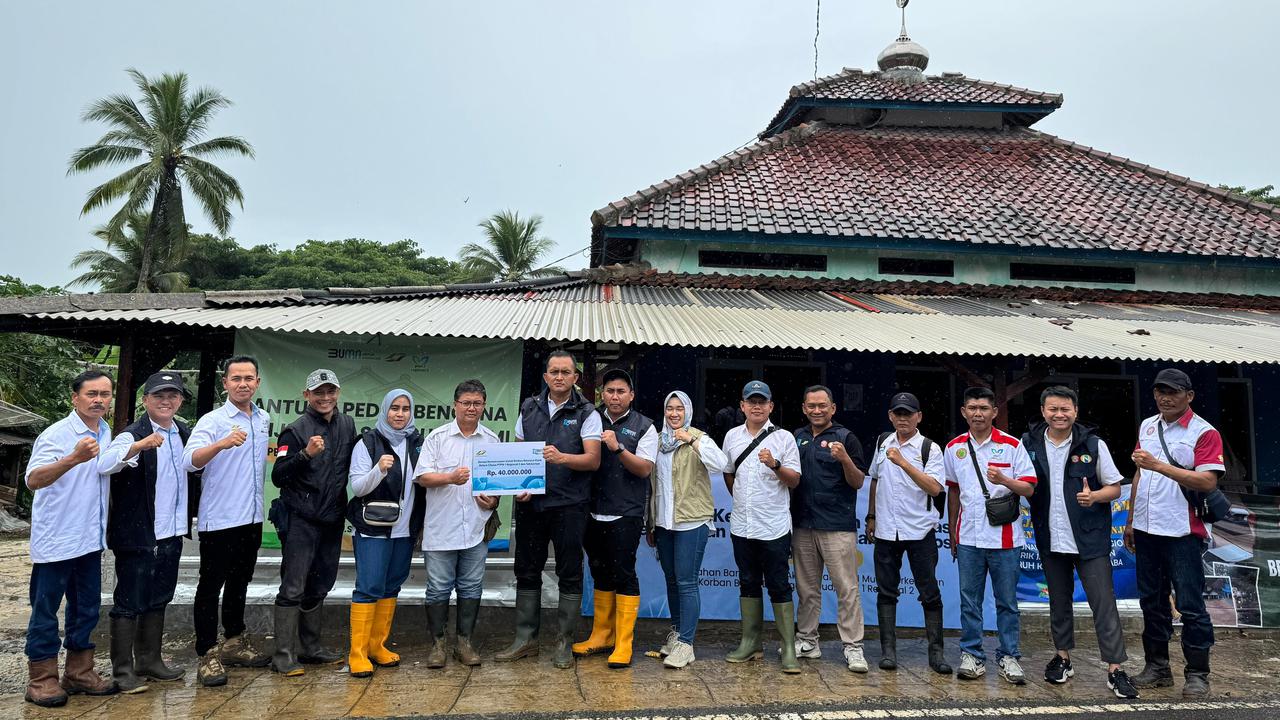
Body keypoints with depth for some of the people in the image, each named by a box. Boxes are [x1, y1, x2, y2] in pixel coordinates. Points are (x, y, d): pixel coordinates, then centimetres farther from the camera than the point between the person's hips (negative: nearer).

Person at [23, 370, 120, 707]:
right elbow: (33, 479, -26)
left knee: (86, 607, 13)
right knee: (46, 609, 3)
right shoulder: (56, 435, -13)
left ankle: (79, 673, 24)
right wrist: (73, 458, -40)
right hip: (56, 539, -7)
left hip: (91, 539, 7)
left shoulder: (107, 435, 8)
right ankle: (41, 679, 14)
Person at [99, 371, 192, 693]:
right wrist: (141, 445, -46)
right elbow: (104, 464, -31)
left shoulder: (185, 434, 6)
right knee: (129, 603, 3)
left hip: (171, 534, 7)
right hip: (138, 535, -6)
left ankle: (149, 661, 29)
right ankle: (122, 669, 15)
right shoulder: (134, 435, -13)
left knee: (158, 600, 17)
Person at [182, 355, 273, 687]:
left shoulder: (264, 419, 9)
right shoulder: (212, 420, -12)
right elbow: (191, 460, -30)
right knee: (211, 586, 1)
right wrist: (222, 443, -45)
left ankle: (234, 643, 32)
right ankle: (207, 655, 9)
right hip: (219, 519, -6)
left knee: (239, 582, 18)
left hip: (252, 517, 7)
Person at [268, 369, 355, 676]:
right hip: (301, 521, -6)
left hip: (332, 520, 6)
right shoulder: (295, 430, -10)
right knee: (293, 588, -3)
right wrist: (306, 453, -27)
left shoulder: (347, 425, 7)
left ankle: (310, 647, 27)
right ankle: (284, 655, 6)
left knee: (319, 587, 15)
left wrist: (346, 506, 11)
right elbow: (278, 477, -14)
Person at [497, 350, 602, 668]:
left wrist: (562, 457, -30)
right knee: (526, 571, 11)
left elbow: (593, 460, -12)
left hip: (569, 505, -4)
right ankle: (525, 639, 24)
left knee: (569, 574, 4)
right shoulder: (529, 409, 9)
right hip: (530, 503, 4)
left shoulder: (586, 413, -3)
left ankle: (564, 641, 17)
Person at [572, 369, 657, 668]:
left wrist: (618, 448, -21)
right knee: (600, 574, 14)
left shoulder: (644, 427, -1)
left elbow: (644, 469, -9)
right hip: (594, 511, 4)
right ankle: (601, 635, 27)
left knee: (623, 574, -3)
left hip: (626, 514, -4)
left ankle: (623, 644, 6)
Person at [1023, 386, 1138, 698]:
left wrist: (1094, 496, -19)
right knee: (1059, 601, 15)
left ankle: (1115, 669, 5)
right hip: (1051, 540, 3)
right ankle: (1062, 657, 28)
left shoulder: (1093, 444, -4)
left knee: (1104, 602, -1)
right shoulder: (1029, 444, 1)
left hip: (1090, 538, -2)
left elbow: (1115, 487, 0)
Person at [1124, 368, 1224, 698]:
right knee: (1151, 601, 13)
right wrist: (1130, 520, 15)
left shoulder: (1204, 432, -7)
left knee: (1190, 605, 1)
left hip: (1182, 531, -6)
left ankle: (1197, 673, 14)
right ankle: (1157, 667, 24)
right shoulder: (1147, 426, 12)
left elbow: (1207, 481, -19)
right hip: (1146, 529, 6)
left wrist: (1159, 465, -25)